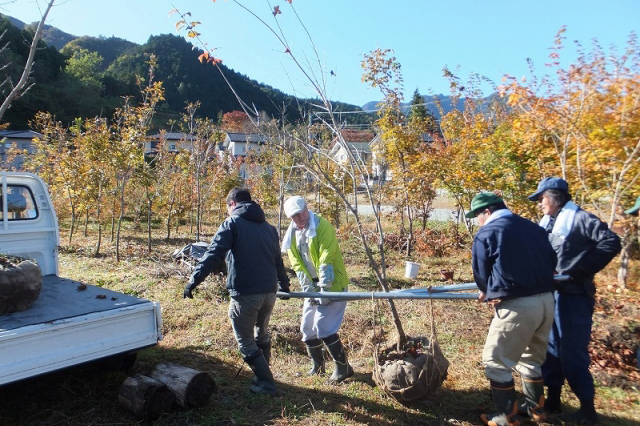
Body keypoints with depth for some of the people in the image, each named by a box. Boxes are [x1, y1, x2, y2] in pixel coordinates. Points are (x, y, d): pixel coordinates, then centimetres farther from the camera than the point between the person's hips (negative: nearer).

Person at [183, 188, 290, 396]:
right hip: (269, 293, 7)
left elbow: (214, 254, -15)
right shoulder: (268, 228, 16)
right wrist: (283, 285, 37)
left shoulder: (232, 224, -2)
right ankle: (263, 376, 38)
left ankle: (267, 384, 10)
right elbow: (278, 260, 24)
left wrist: (194, 280, -18)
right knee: (262, 335, 26)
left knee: (246, 342, 8)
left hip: (245, 294, -7)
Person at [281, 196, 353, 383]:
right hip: (312, 287, 8)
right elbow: (297, 264, 1)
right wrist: (308, 287, -11)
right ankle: (317, 365, 32)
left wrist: (324, 287, -26)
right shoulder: (292, 235, 6)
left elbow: (326, 259, -22)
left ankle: (343, 368, 2)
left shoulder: (322, 226, -15)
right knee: (307, 328, 12)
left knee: (323, 327, -13)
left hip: (332, 285, -8)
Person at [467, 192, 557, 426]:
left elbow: (480, 275, 1)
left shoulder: (486, 233, -5)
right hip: (546, 301, 8)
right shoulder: (534, 228, 12)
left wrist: (489, 293, 21)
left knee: (496, 361, 9)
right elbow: (552, 261, 16)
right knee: (531, 358, 26)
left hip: (517, 306, -7)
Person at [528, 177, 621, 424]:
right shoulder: (547, 223, 12)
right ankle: (552, 399, 27)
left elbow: (611, 243, -19)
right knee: (551, 348, 14)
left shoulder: (579, 219, -11)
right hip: (550, 294, 8)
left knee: (573, 352, -3)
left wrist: (579, 271, -20)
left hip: (574, 296, -8)